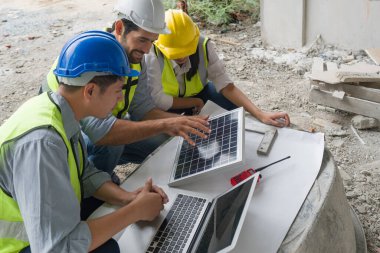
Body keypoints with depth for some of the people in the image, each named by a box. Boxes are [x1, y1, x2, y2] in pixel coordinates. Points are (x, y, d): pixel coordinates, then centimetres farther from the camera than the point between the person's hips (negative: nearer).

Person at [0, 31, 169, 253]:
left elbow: (85, 174, 5)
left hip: (45, 230, 8)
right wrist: (136, 210, -26)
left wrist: (128, 198, -12)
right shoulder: (42, 141, -34)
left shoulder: (62, 112, -8)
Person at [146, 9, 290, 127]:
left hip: (199, 93, 3)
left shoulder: (203, 46, -23)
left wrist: (260, 114, -38)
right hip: (168, 107, -2)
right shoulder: (153, 54, -30)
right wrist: (196, 102, -19)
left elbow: (225, 84, -27)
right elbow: (158, 100, -28)